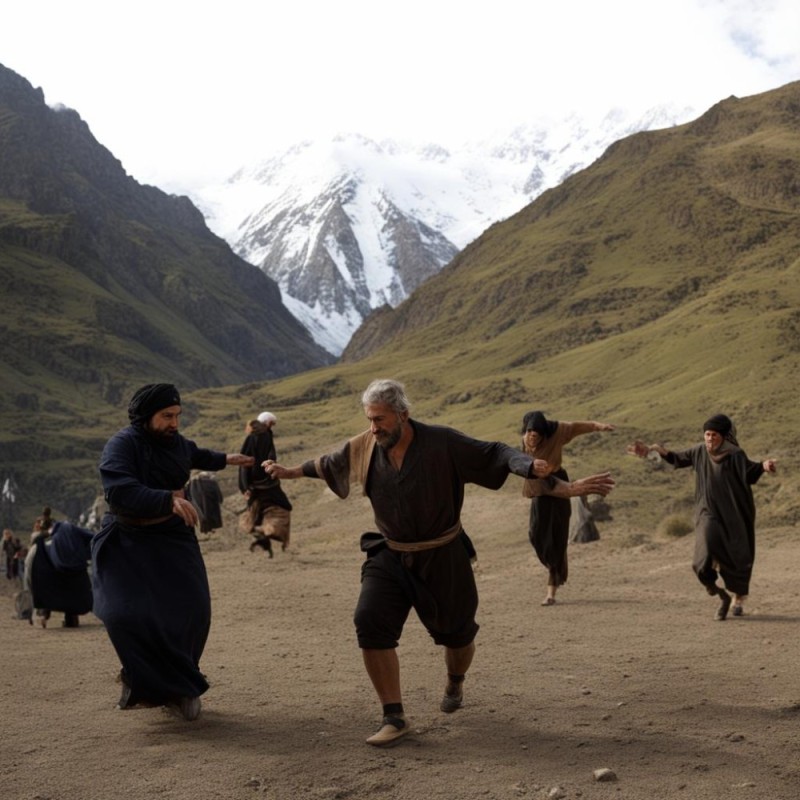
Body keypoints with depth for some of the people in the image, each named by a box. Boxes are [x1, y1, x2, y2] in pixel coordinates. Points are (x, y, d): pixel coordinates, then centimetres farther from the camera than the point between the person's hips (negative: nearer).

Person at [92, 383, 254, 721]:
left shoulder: (176, 442, 6)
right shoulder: (122, 445, -17)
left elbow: (195, 455, 32)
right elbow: (120, 492, -34)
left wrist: (224, 459, 48)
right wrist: (170, 500, -44)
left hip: (174, 541, 5)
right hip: (127, 544, -5)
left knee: (191, 612, -5)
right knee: (125, 613, -22)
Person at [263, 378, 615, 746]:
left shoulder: (444, 443, -19)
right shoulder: (362, 448, -6)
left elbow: (498, 456, -20)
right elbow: (328, 464, 15)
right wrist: (290, 472, 29)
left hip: (442, 558, -2)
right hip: (389, 556, 2)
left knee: (457, 632, 11)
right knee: (370, 622, -18)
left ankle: (454, 684, 49)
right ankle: (394, 718, -7)